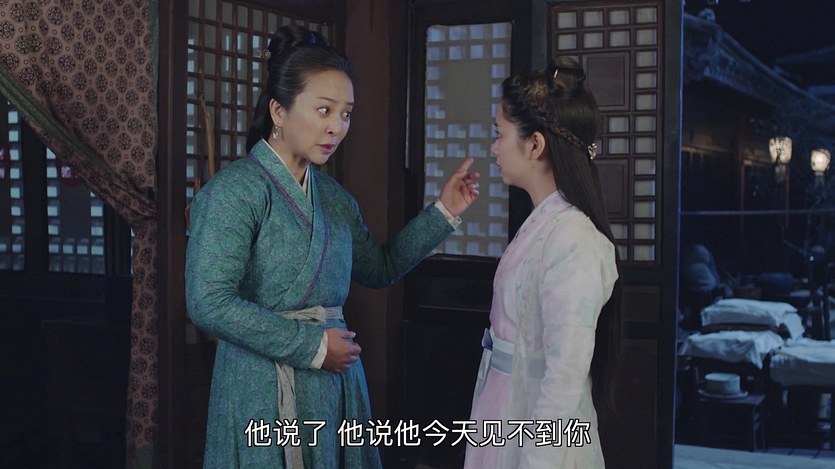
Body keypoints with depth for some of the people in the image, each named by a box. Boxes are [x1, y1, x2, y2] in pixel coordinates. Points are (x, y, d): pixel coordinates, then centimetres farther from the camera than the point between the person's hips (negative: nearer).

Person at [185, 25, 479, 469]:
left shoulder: (332, 195, 9)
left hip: (335, 382, 7)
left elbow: (380, 268, 20)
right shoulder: (235, 190, -13)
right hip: (267, 393, -7)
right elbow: (210, 304, -20)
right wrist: (311, 345, -17)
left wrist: (443, 212, 10)